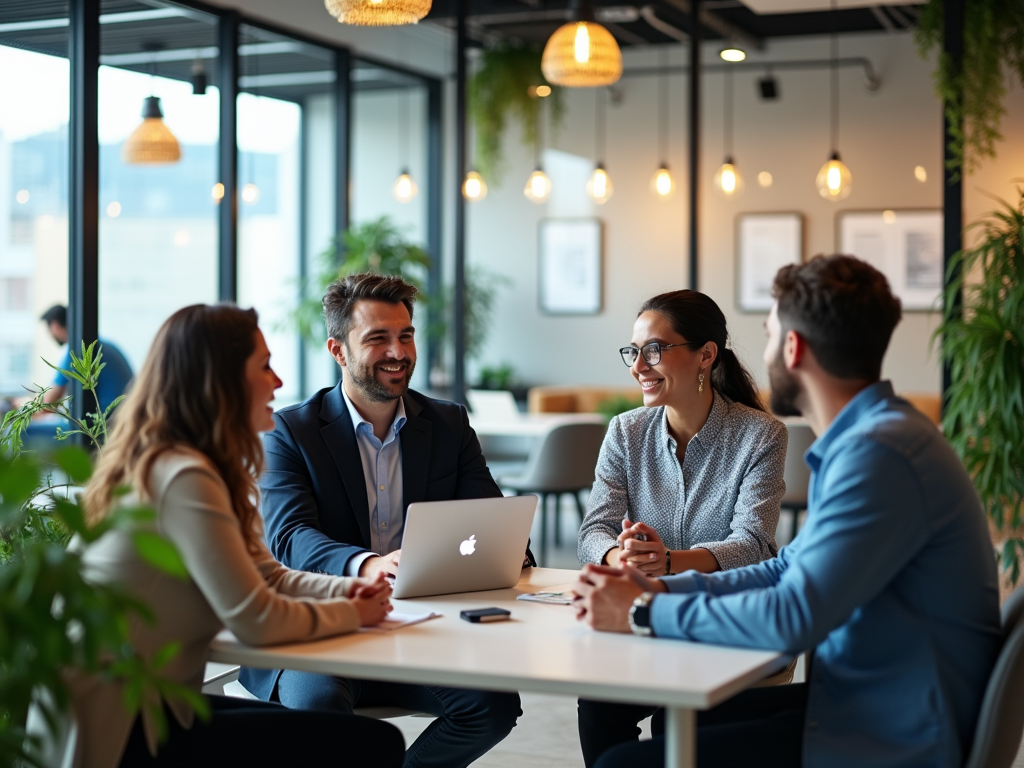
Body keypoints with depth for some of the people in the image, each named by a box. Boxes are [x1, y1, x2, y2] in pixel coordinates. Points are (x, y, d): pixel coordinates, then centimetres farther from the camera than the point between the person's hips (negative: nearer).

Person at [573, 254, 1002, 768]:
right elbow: (789, 570, 18)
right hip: (863, 698, 10)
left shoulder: (877, 454, -23)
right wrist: (661, 587, 5)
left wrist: (644, 614, -15)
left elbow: (792, 620, -27)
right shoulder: (866, 436, 12)